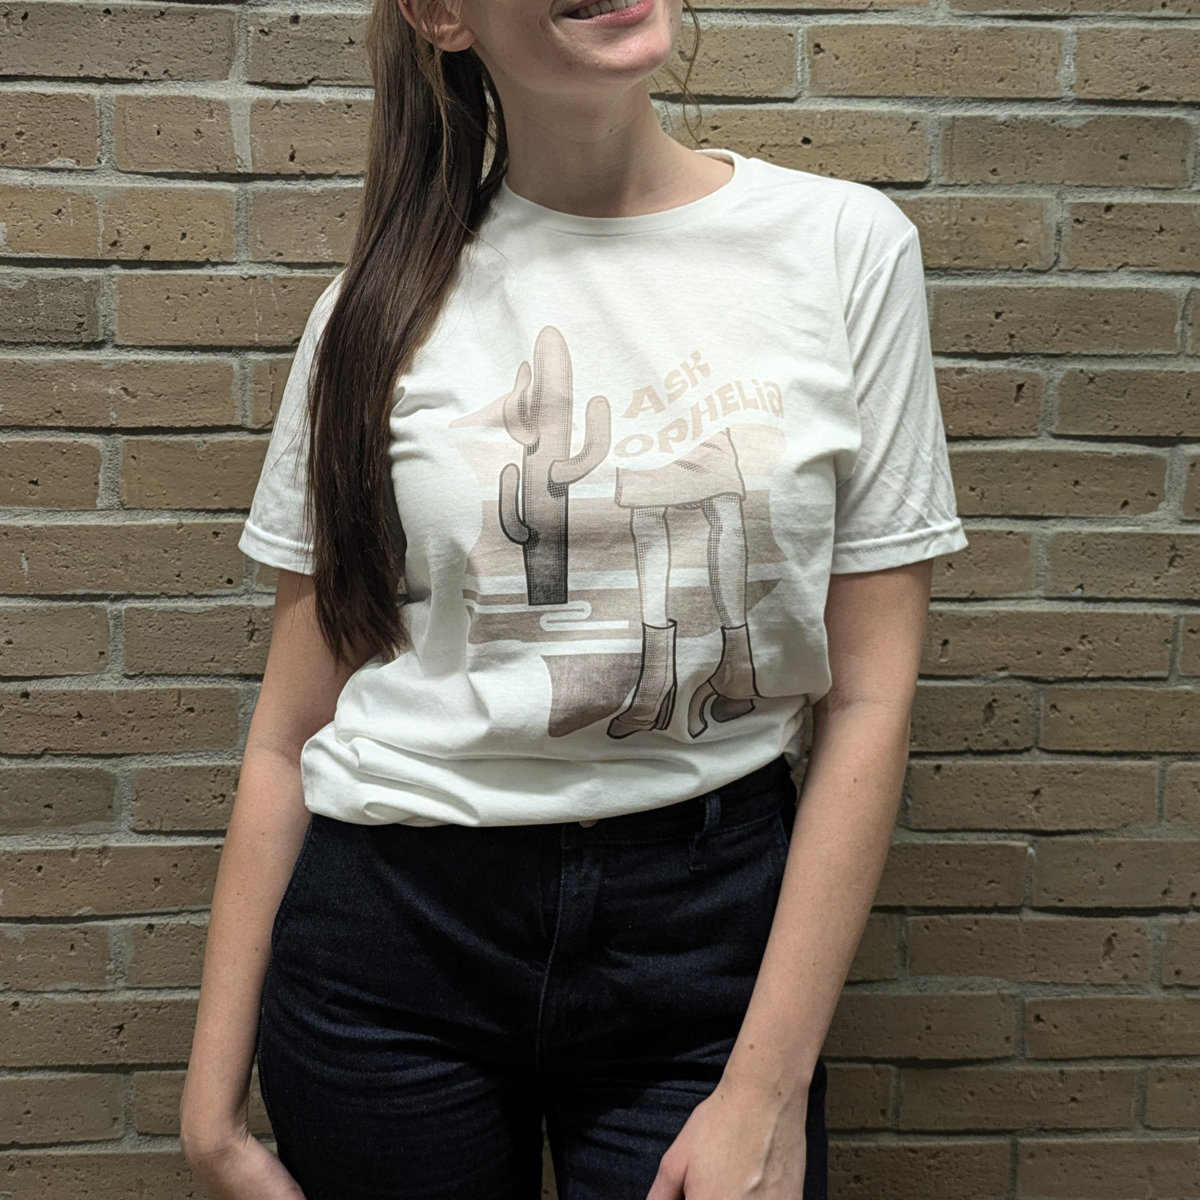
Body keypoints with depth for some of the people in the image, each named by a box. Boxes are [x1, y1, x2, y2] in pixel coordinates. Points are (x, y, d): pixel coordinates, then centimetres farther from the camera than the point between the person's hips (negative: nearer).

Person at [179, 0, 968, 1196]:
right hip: (394, 928, 1)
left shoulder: (847, 243, -4)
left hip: (709, 918, 0)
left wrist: (769, 1090, -8)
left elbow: (867, 696, -5)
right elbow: (290, 729, 1)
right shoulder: (386, 302, -2)